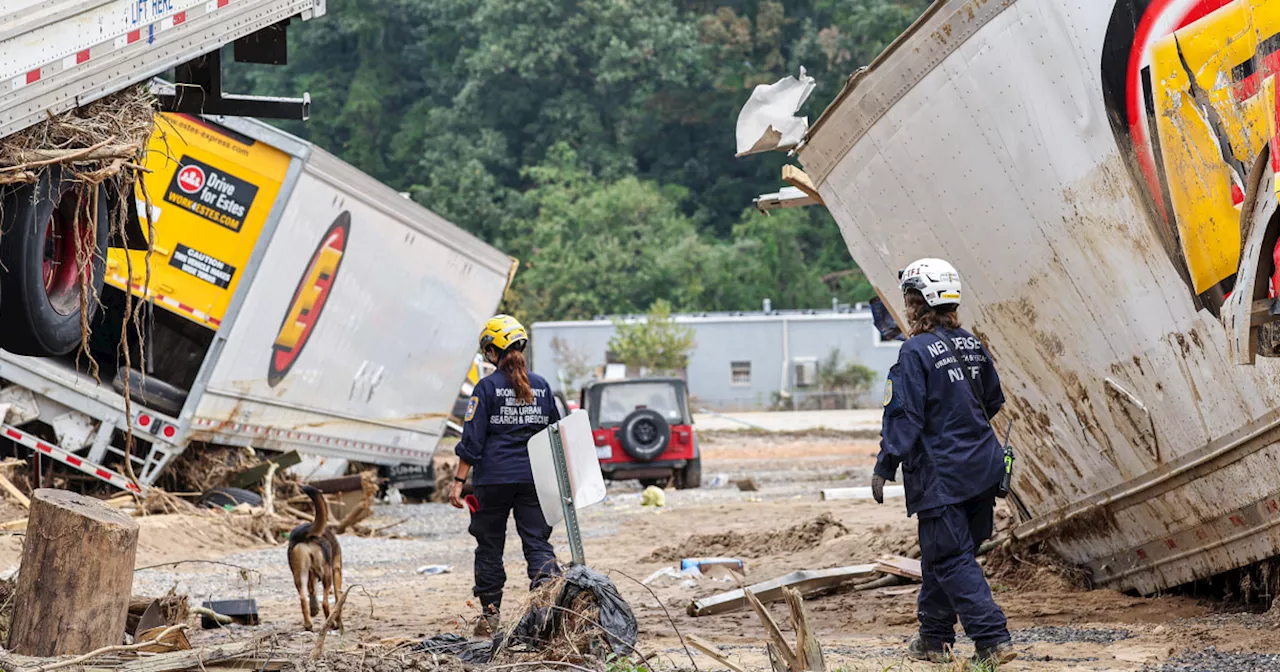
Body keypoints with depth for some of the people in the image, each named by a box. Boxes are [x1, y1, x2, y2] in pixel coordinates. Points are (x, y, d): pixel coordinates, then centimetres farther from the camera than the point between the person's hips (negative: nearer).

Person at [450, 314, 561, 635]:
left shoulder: (487, 387, -6)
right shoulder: (541, 385, 5)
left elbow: (472, 439, -8)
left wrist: (459, 481, -5)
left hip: (493, 477, -3)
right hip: (533, 477, 3)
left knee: (490, 545, 8)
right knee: (537, 541, 5)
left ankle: (490, 614, 12)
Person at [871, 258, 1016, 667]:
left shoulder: (916, 353, -14)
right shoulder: (972, 346, 7)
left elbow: (903, 416, -17)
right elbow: (993, 401, 19)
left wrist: (884, 468, -12)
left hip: (941, 475, -7)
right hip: (982, 468, 8)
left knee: (952, 559, -3)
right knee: (940, 555, 17)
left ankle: (993, 640, -11)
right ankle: (934, 637, 24)